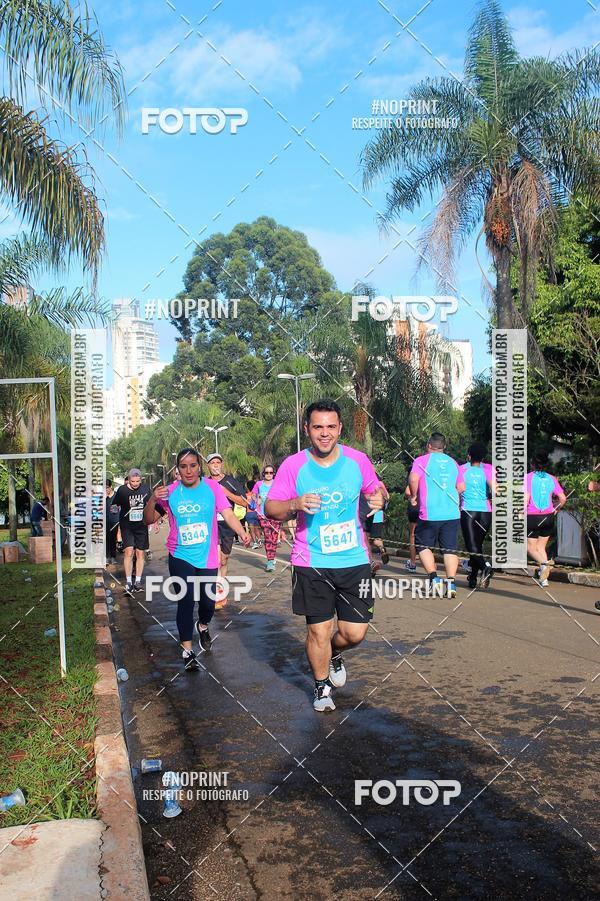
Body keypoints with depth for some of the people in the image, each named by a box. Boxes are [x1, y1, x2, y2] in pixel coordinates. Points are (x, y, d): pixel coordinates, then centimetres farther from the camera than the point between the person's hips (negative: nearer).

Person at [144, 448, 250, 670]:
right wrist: (153, 499, -21)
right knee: (186, 601, -5)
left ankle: (203, 626, 41)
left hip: (207, 558, 0)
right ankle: (187, 650, 10)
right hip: (180, 557, 0)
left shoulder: (212, 487, -6)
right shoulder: (170, 492, -4)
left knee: (208, 601, 6)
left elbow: (227, 513, -14)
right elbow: (149, 520, -2)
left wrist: (242, 533, -32)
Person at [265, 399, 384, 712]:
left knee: (354, 632, 4)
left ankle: (335, 655, 41)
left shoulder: (357, 460, -2)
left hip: (354, 560, 2)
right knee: (318, 630, 4)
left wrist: (378, 498, -11)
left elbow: (375, 489, 14)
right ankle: (322, 687, 31)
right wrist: (295, 504, -26)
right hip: (312, 564, -2)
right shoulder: (293, 465, -7)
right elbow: (270, 509, -4)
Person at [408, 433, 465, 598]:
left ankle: (434, 578, -3)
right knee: (450, 549, 6)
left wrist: (413, 496, -1)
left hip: (430, 514, -3)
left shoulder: (422, 460, -1)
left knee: (423, 546, 11)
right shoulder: (452, 462, 13)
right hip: (452, 513, 4)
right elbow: (461, 487, 15)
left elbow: (413, 479, -17)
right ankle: (451, 583, -4)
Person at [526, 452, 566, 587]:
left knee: (531, 547, 8)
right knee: (541, 547, 15)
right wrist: (555, 510, 16)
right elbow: (563, 498, 0)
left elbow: (526, 498, -17)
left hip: (532, 516, -4)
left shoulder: (528, 477, -6)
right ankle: (544, 579, 9)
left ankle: (543, 563, -23)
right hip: (548, 517, 4)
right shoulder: (551, 479, 5)